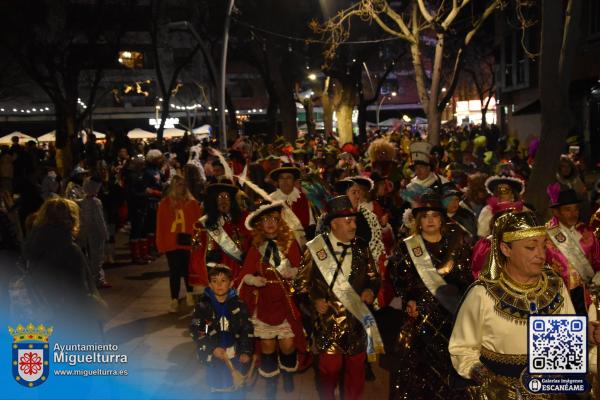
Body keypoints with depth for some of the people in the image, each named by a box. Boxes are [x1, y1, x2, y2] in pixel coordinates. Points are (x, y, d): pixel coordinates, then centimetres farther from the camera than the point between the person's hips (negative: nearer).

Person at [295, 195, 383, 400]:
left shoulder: (361, 247, 4)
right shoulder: (317, 248, -7)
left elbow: (374, 277, 13)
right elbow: (302, 283, -2)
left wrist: (371, 290, -7)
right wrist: (314, 301, -16)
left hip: (358, 317, 3)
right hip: (329, 319, -3)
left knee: (356, 368, 14)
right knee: (330, 368, 9)